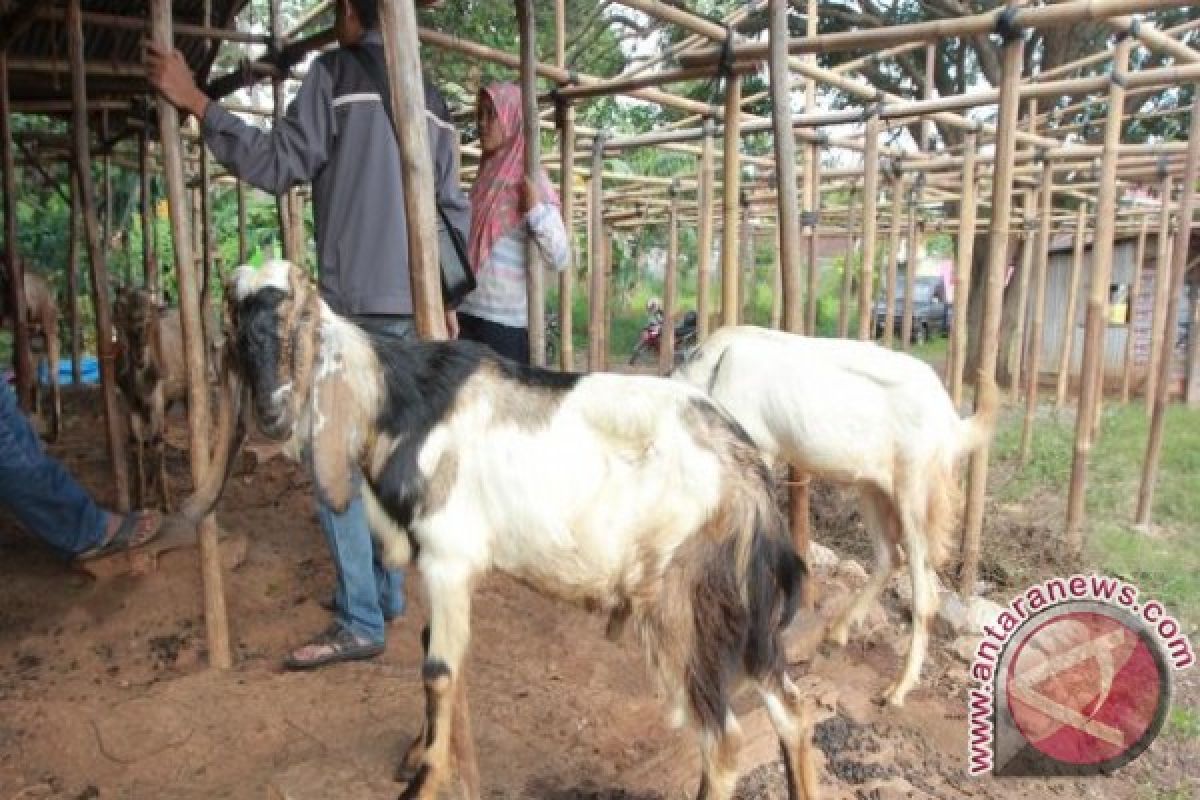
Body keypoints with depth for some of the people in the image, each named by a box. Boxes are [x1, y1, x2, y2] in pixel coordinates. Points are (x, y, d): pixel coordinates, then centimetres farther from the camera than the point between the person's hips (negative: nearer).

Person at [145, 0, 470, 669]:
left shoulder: (337, 75, -3)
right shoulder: (433, 99, 16)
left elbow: (278, 165, -9)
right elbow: (454, 209, 14)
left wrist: (194, 101, -1)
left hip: (356, 306, -7)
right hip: (414, 308, 7)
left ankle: (361, 623, 1)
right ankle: (387, 592, 22)